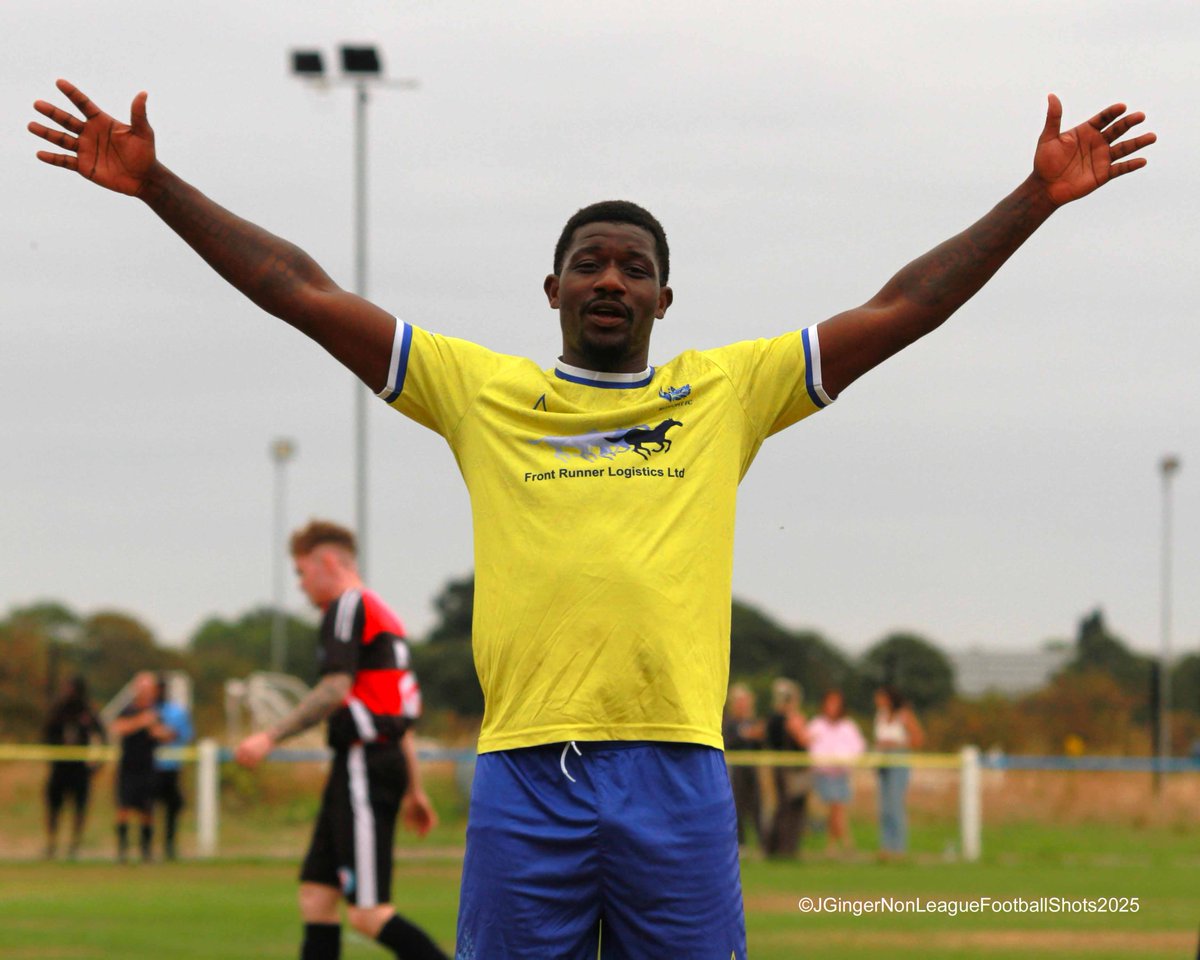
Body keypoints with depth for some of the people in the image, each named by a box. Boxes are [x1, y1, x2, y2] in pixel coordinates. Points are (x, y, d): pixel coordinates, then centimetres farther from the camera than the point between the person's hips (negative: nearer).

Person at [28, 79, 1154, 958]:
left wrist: (1039, 196, 7)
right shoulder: (480, 391, 12)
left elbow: (905, 307, 12)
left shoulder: (728, 392, 13)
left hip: (676, 772, 0)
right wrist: (153, 182, 6)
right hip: (523, 775, 0)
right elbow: (302, 292, 10)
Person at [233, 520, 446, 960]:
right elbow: (403, 713, 25)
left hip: (363, 765, -10)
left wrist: (271, 737, -20)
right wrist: (413, 789, 27)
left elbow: (335, 689, -20)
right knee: (315, 895, 8)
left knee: (368, 913, -13)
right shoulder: (384, 616, 23)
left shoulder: (348, 608, -7)